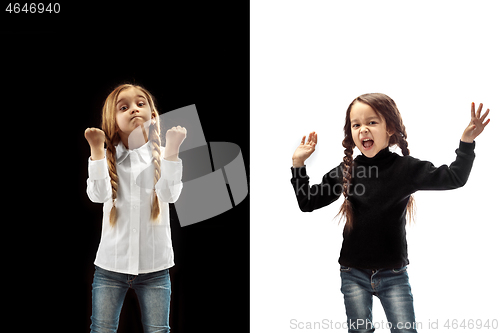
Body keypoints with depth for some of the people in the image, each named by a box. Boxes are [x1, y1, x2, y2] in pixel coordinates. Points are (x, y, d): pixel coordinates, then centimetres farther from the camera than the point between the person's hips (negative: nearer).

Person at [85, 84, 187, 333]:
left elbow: (170, 194, -17)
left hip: (154, 265, 0)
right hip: (111, 263, 1)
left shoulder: (162, 155, 0)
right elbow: (98, 195, -15)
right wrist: (96, 149, -18)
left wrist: (172, 148, -22)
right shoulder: (107, 157, 1)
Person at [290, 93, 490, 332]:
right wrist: (298, 164, -2)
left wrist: (467, 142, -21)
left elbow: (454, 178, -10)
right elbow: (308, 201, 5)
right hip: (354, 275, 1)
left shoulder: (405, 168, -7)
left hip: (394, 275, -1)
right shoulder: (346, 171, -1)